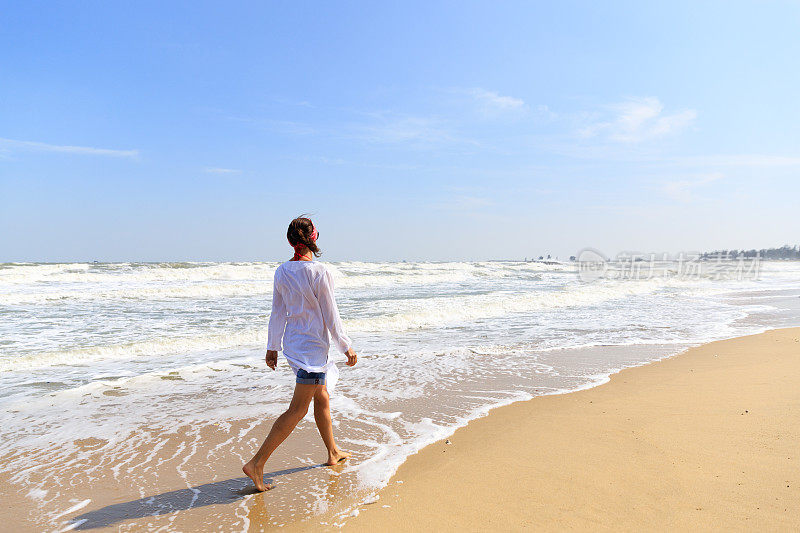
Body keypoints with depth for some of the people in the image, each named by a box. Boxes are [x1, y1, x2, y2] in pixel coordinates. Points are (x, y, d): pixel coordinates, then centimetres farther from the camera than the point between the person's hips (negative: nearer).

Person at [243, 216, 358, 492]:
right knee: (297, 410, -1)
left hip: (293, 343, 8)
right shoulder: (319, 272, -18)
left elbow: (277, 313, 7)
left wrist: (272, 347, 18)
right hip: (312, 347, -8)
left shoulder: (282, 272, 0)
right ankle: (257, 463, -1)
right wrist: (347, 347, -3)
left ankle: (332, 453, 35)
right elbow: (330, 316, -14)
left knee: (322, 397, 21)